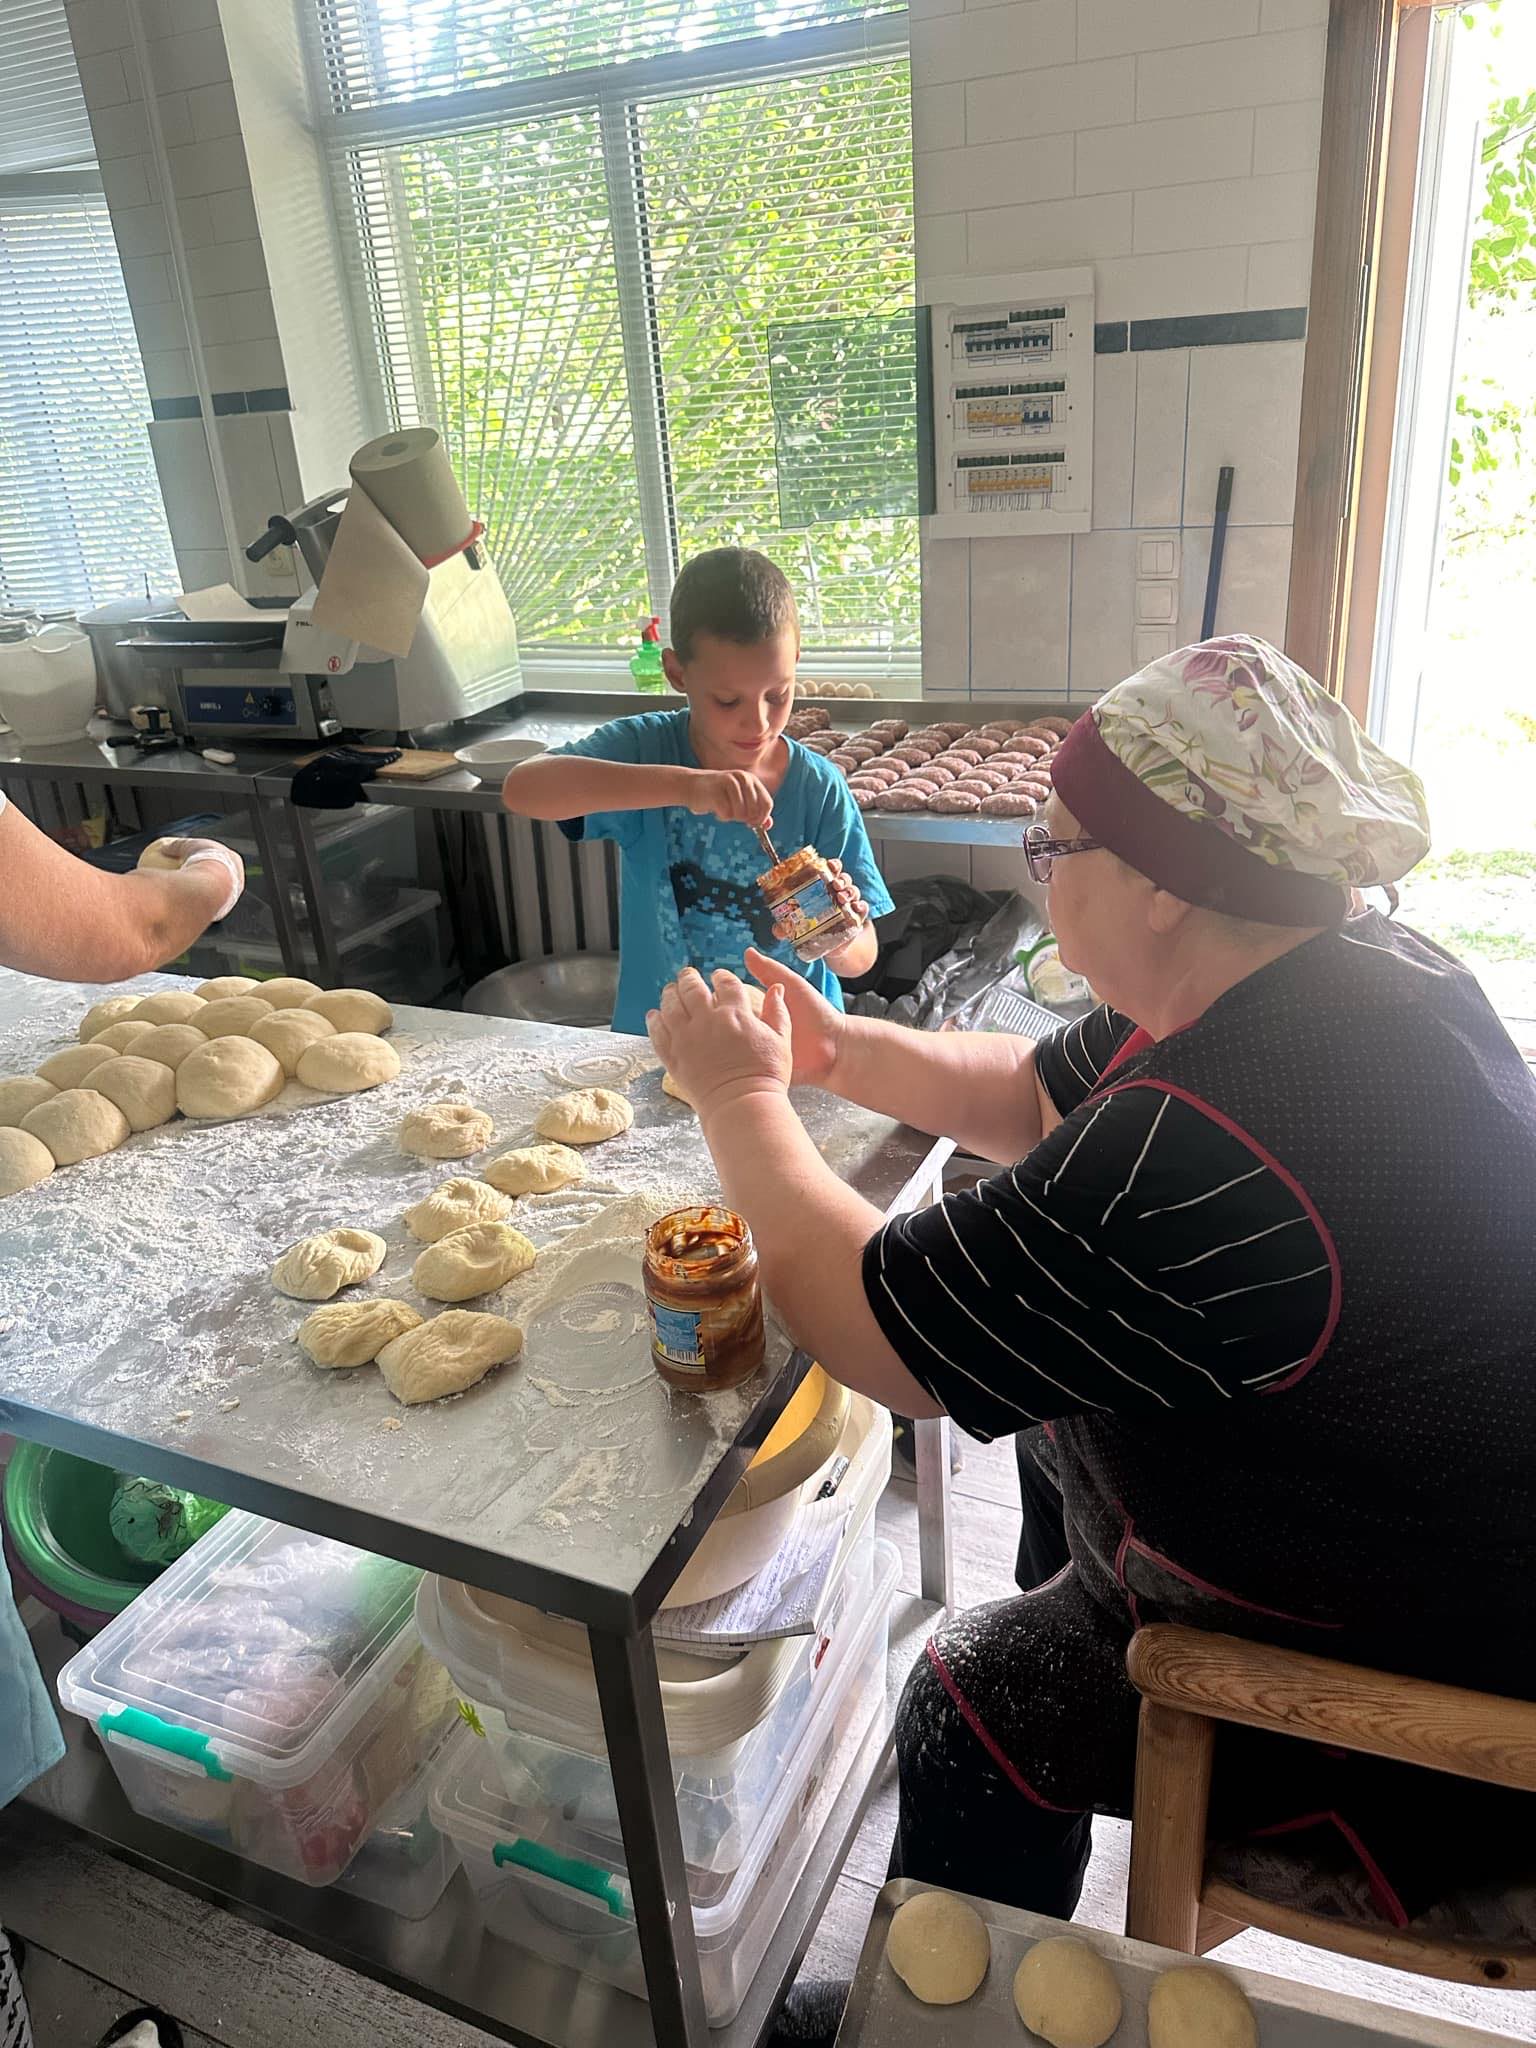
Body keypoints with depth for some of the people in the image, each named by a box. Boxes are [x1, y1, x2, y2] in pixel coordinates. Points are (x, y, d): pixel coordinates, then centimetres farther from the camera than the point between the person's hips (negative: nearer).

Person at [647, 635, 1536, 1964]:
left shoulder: (1198, 1157, -39)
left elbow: (863, 1327, -27)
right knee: (1053, 1392, 19)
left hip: (1426, 1684, -9)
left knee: (975, 1715, 0)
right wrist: (836, 1049, -5)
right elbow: (1038, 1096, 5)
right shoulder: (1358, 964, -7)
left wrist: (743, 1095, -14)